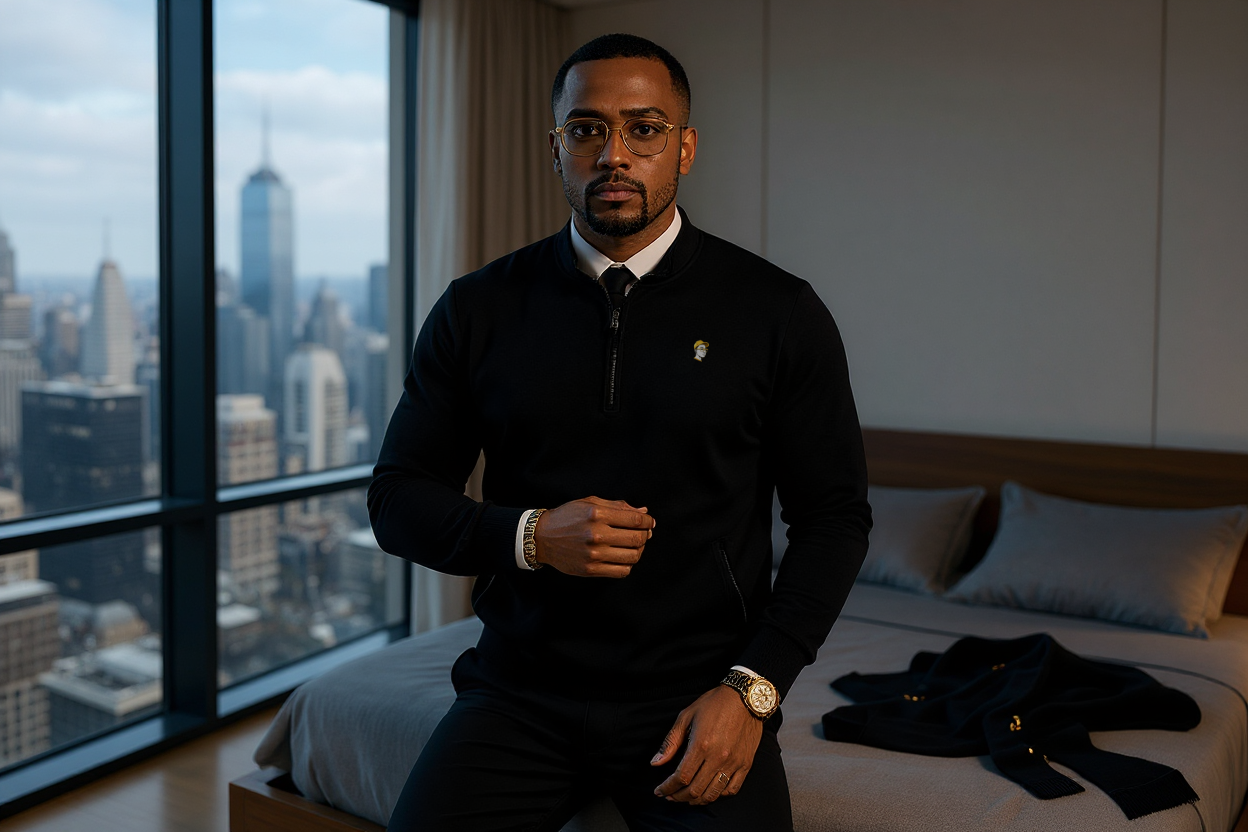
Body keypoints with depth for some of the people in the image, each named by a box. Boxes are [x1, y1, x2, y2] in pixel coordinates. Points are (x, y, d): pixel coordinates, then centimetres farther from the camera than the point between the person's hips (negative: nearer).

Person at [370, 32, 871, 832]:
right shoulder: (479, 309, 2)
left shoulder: (780, 313, -1)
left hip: (700, 698, -1)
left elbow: (835, 516, 1)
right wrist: (529, 536, -13)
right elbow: (399, 499, 6)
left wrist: (751, 688, -10)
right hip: (522, 691, 1)